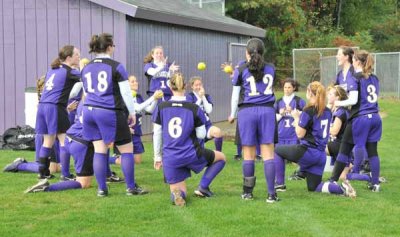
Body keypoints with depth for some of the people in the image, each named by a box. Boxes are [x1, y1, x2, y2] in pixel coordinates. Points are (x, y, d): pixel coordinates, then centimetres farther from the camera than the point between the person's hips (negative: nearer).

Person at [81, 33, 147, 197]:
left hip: (89, 111, 6)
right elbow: (126, 93, -6)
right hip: (110, 112, -6)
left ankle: (101, 189, 5)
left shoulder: (86, 69, 11)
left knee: (99, 150, 8)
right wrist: (132, 112, 5)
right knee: (127, 150, 6)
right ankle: (131, 188, 8)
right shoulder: (116, 67, -6)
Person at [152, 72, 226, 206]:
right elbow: (201, 135, 0)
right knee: (221, 157, 24)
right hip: (191, 155, -2)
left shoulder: (161, 108, -2)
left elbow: (157, 134, 2)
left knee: (179, 191, 17)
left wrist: (157, 157, 14)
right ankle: (203, 187, 9)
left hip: (170, 159, 2)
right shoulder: (194, 109, -6)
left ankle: (176, 194, -22)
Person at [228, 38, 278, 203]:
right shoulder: (270, 69, 11)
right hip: (267, 110, 1)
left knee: (249, 154, 5)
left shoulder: (241, 70, 3)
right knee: (268, 153, -1)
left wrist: (232, 115, 21)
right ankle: (271, 194, -6)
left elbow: (235, 96, 6)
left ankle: (247, 192, 13)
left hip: (247, 111, -1)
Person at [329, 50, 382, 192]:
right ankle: (375, 184, 7)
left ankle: (333, 181, 7)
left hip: (359, 118, -6)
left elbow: (354, 100, -15)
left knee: (345, 150, 3)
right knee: (372, 152, 8)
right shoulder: (374, 78, 10)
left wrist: (338, 103, -1)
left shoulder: (356, 78, -9)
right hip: (374, 118, 6)